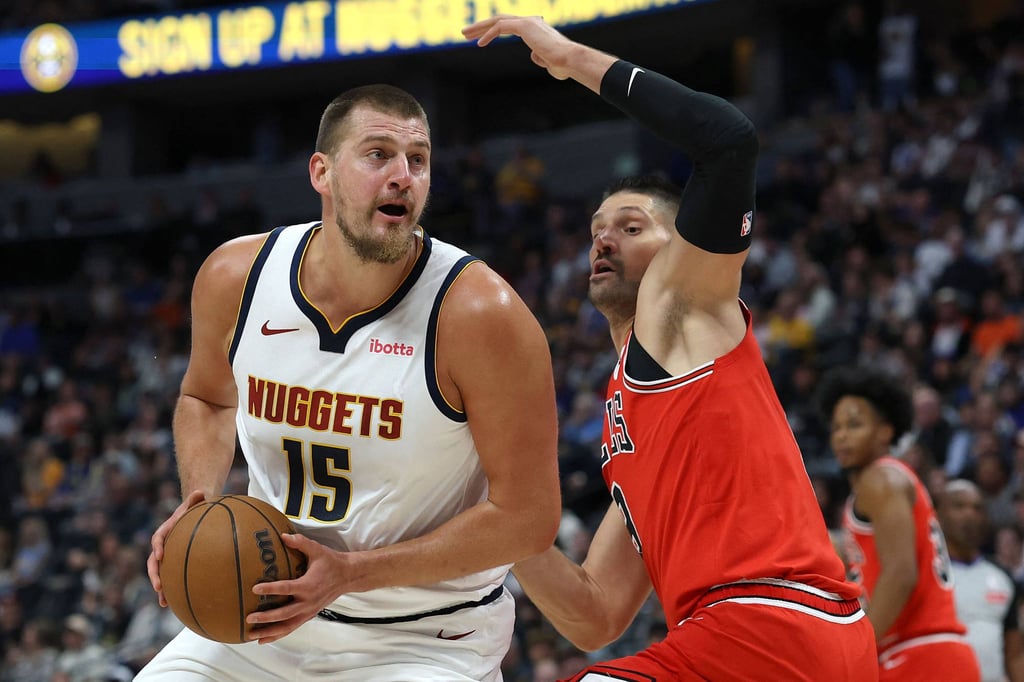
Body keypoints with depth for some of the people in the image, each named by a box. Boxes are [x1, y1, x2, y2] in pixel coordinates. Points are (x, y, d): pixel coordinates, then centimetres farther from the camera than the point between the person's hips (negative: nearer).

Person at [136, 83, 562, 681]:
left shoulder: (480, 313, -22)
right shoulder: (235, 278, -8)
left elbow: (529, 517, -18)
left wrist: (352, 573, -24)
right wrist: (201, 505, -5)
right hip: (267, 614, 5)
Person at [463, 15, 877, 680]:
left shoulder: (684, 308, 7)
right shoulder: (626, 415, 29)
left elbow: (730, 138, -12)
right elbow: (595, 620, 23)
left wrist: (575, 58, -3)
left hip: (772, 622, -9)